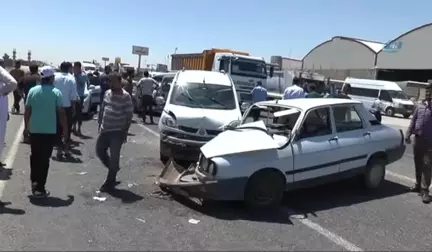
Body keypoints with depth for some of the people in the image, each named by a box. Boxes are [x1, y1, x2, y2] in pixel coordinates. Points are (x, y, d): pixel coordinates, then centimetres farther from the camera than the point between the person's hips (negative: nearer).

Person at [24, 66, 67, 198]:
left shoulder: (32, 91, 1)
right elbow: (61, 113, -8)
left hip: (34, 130, 3)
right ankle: (40, 188, 6)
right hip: (49, 131, -3)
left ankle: (34, 184, 24)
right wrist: (65, 129, 0)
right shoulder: (56, 92, -7)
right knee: (44, 159, 4)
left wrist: (26, 126, 16)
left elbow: (27, 111, 4)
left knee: (34, 157, 19)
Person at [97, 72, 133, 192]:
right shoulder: (107, 93, 8)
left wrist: (125, 132, -14)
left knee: (114, 157, -1)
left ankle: (110, 182, 10)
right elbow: (102, 110, 17)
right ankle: (113, 168, 38)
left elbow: (129, 115, -13)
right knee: (99, 151, 16)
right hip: (105, 130, 7)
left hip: (117, 132, -7)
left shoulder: (125, 96, -14)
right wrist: (100, 125, 12)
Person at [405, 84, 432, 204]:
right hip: (418, 139, 4)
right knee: (418, 164, 14)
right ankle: (418, 185, 28)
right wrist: (408, 135, 3)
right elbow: (413, 121, 11)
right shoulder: (420, 106, 9)